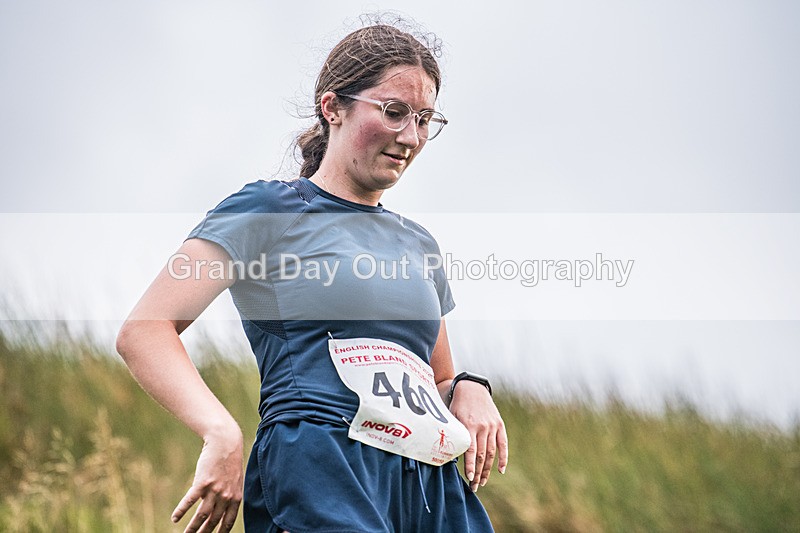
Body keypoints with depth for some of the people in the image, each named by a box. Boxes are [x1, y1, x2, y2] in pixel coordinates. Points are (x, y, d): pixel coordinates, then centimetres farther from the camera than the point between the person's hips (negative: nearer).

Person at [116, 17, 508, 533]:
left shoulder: (417, 242, 26)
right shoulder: (270, 210, 5)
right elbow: (143, 332, -6)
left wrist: (469, 390, 9)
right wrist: (223, 434, -22)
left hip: (429, 484, 7)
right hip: (320, 470, -7)